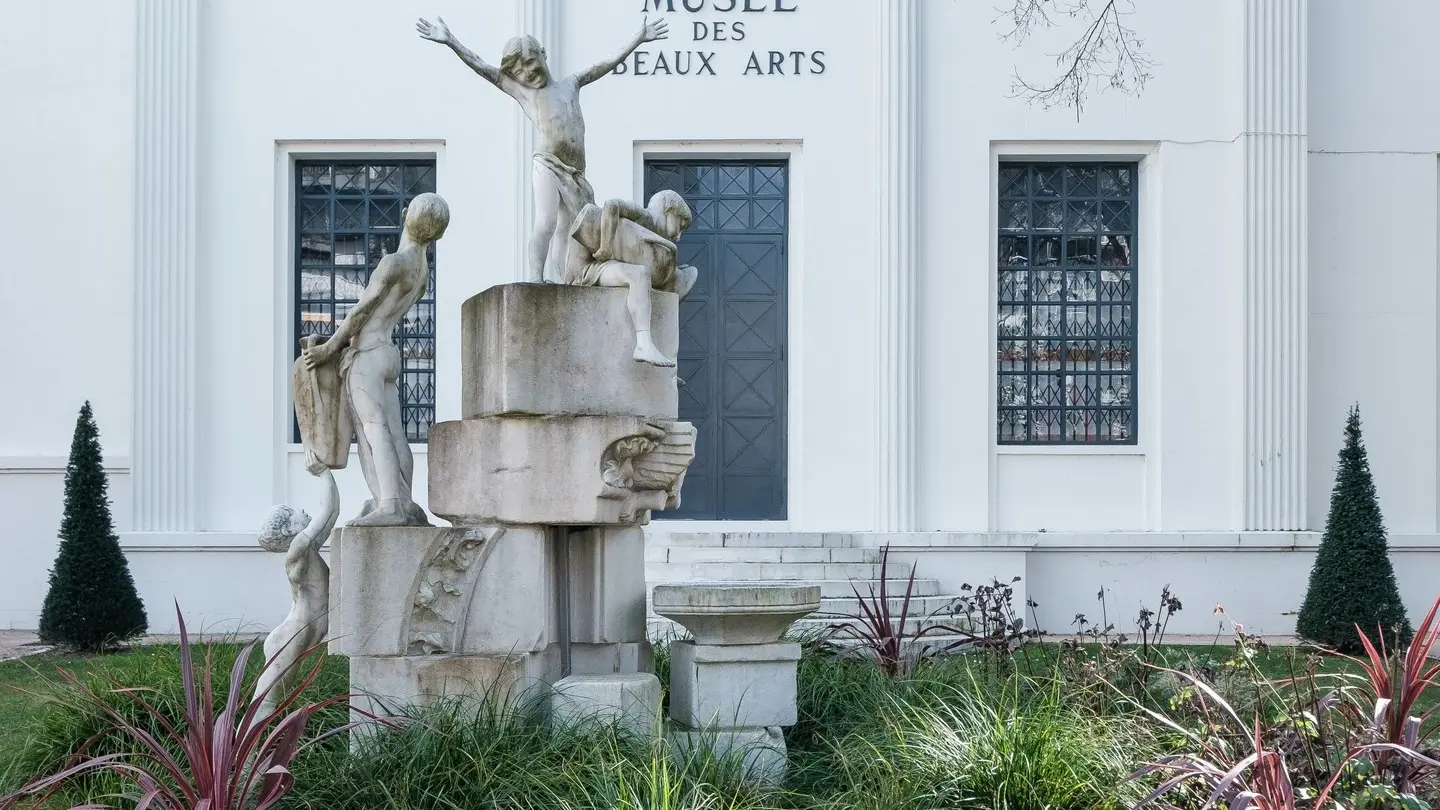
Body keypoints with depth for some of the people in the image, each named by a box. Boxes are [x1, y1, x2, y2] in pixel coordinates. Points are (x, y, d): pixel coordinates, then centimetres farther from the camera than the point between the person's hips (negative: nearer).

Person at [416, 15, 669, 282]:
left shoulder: (570, 84, 19)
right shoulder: (521, 91, 10)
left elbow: (608, 63, 22)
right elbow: (481, 66, 5)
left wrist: (639, 38, 23)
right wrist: (450, 41, -3)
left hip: (575, 173, 4)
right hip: (547, 167, -4)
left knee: (564, 230, 2)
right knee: (546, 223, -19)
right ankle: (536, 280, -19)